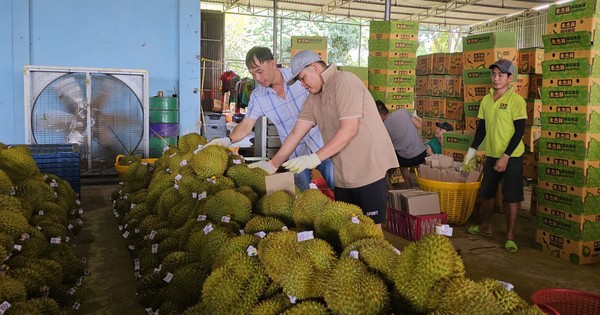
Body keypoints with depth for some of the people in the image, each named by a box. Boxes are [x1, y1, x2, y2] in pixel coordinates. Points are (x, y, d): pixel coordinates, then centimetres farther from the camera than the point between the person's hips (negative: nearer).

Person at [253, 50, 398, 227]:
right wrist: (273, 164, 2)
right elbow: (296, 134, 10)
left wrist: (315, 158, -23)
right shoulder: (314, 98, 13)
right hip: (343, 176, 8)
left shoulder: (344, 82, -12)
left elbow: (349, 129, -20)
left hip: (369, 168, -8)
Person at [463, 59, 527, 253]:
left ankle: (510, 236, 13)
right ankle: (485, 226, 36)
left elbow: (520, 131, -14)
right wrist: (471, 152, 11)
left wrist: (505, 157, -18)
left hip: (512, 156, -6)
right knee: (487, 193, 17)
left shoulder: (516, 100, -11)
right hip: (491, 155, 6)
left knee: (512, 198, 1)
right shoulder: (486, 100, 6)